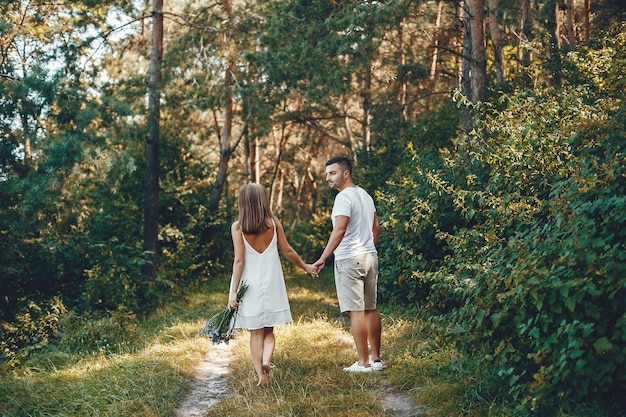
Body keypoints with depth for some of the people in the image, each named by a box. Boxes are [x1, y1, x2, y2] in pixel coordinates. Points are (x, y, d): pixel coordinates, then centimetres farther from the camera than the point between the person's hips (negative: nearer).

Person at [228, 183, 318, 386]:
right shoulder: (273, 222, -4)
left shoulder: (238, 227, -9)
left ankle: (261, 376, 5)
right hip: (271, 284, 1)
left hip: (250, 284, -1)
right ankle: (266, 361, -13)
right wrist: (305, 266, 19)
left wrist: (233, 292, -7)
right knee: (268, 331, 13)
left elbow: (239, 261, -11)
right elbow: (287, 251, 3)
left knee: (256, 332, 9)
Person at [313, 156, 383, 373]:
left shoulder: (344, 197, -14)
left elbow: (339, 230, -25)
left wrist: (323, 258, -26)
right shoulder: (366, 196, 14)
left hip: (349, 259, -9)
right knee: (371, 309, 12)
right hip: (370, 257, 9)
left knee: (356, 311, -4)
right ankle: (376, 359, 18)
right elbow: (376, 228, 20)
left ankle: (363, 363, -1)